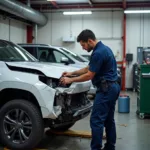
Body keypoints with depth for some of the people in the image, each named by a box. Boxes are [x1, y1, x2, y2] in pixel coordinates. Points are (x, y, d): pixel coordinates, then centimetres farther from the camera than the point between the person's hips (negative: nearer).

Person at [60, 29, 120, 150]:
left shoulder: (98, 53, -18)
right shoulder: (103, 48, 15)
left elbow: (89, 75, -14)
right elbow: (88, 69, 21)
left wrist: (71, 80, -5)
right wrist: (72, 73, 17)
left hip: (106, 89, -11)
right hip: (112, 88, 11)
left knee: (96, 120, -7)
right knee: (109, 120, 14)